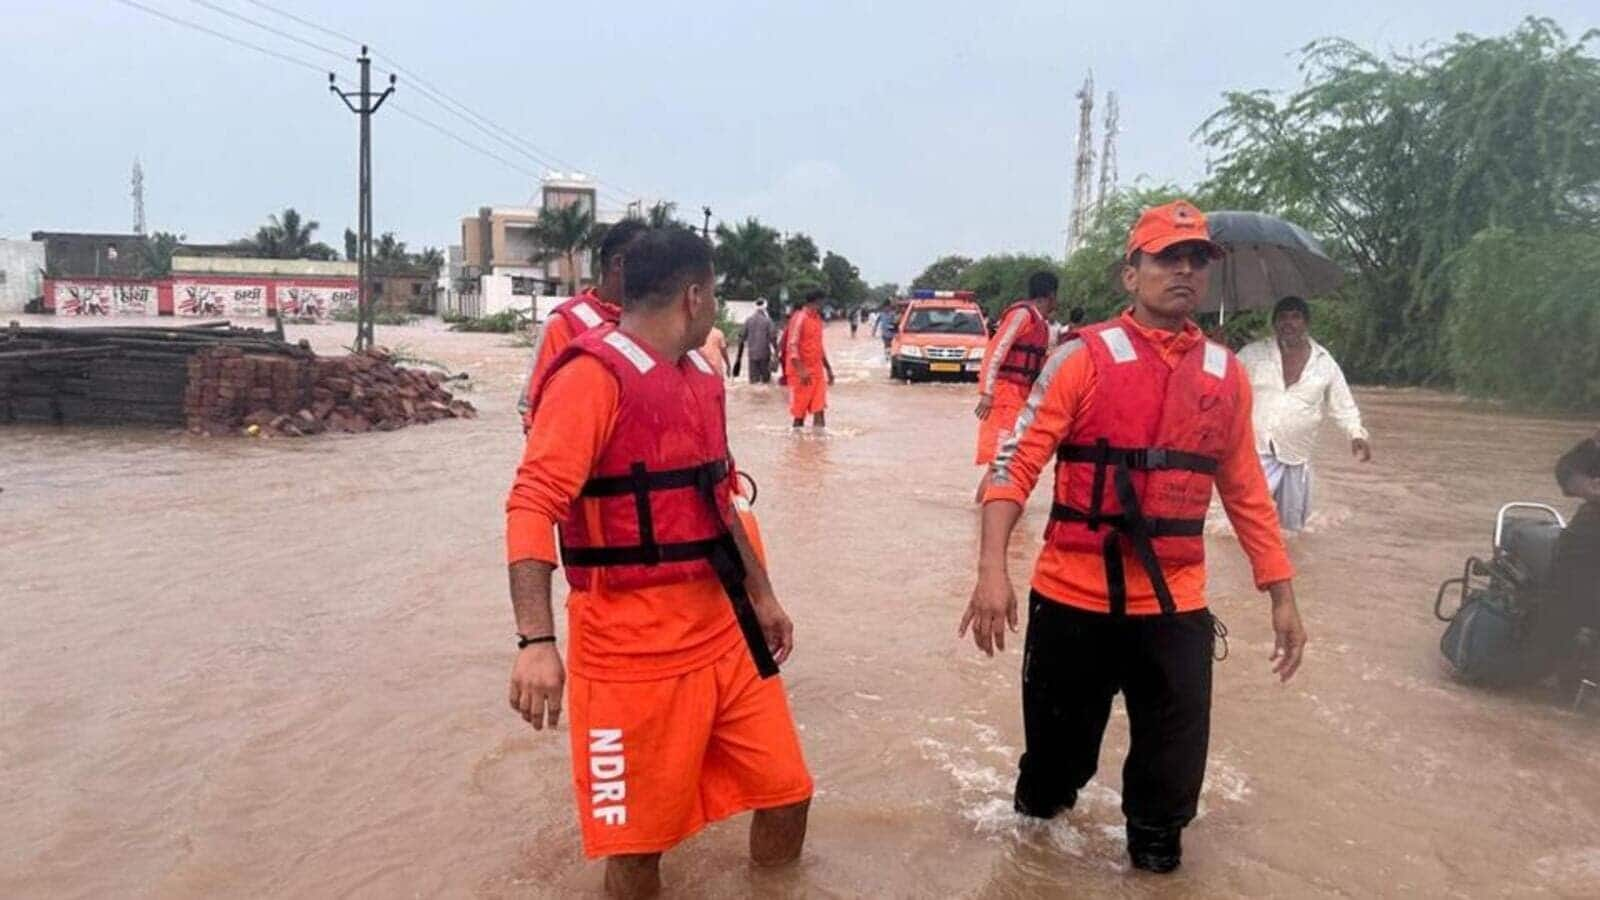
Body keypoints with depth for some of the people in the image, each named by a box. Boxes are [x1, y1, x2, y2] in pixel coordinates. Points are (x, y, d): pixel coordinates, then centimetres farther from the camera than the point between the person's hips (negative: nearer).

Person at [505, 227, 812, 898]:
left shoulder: (701, 377, 12)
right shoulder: (592, 375, -14)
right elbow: (532, 508, -22)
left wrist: (761, 596, 23)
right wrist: (536, 641, -32)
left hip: (722, 635, 8)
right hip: (633, 652, -7)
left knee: (785, 789, 13)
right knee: (638, 837, 5)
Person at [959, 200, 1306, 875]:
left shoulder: (1227, 373, 6)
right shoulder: (1085, 357, -6)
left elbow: (1246, 493, 13)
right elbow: (1015, 464, -11)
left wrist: (1282, 596, 13)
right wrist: (993, 569, -22)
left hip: (1175, 607, 3)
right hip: (1073, 598, -2)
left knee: (1173, 764, 8)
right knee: (1058, 749, 13)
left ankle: (1155, 857, 34)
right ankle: (1036, 821, 43)